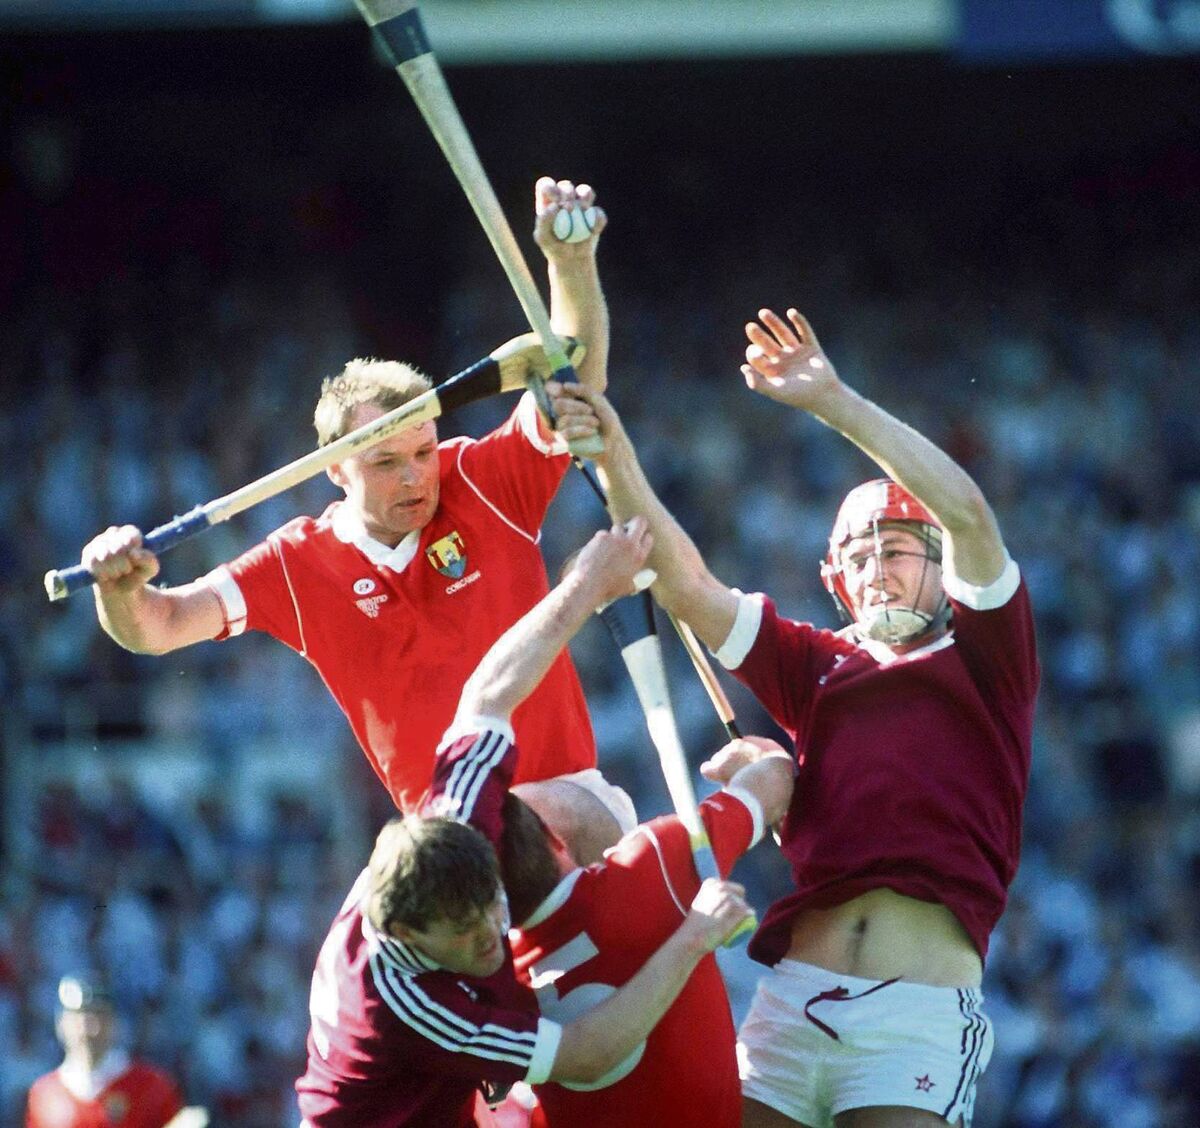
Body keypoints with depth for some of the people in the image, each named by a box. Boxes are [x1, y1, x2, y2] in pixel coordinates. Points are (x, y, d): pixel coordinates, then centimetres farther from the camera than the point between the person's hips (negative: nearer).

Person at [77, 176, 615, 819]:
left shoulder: (483, 485, 1)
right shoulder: (300, 566, 2)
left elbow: (577, 378, -4)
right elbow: (158, 628, -1)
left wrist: (571, 262, -21)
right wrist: (120, 591, -25)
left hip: (570, 790, 0)